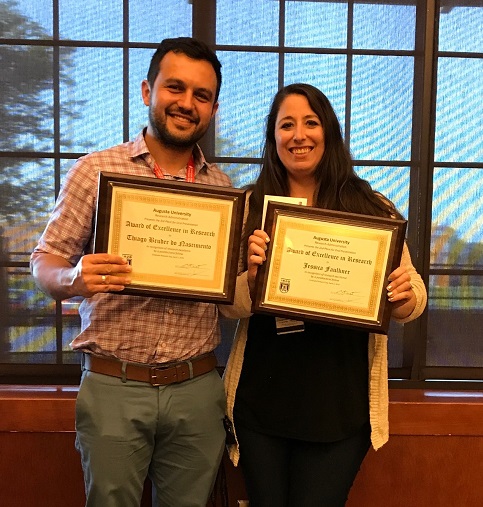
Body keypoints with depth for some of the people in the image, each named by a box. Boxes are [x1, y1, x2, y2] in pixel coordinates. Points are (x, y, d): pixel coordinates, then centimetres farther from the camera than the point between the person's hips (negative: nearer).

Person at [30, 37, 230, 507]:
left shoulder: (223, 187, 6)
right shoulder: (95, 170, -4)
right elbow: (44, 262, -2)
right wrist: (74, 278, -24)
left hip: (197, 389, 3)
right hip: (113, 386, -2)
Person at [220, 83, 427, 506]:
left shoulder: (371, 208, -2)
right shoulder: (251, 208, -1)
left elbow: (414, 300, 3)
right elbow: (231, 307, -3)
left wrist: (405, 298, -19)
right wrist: (251, 276, -23)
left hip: (341, 403, -1)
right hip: (262, 399, 1)